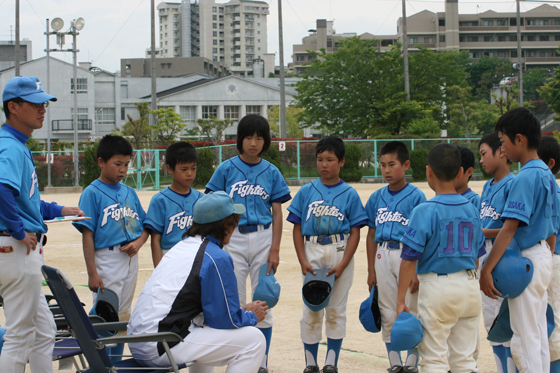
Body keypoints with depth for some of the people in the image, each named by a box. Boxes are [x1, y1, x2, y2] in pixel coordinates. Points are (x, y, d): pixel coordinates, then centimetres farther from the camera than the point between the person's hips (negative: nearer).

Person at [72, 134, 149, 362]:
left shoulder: (129, 193, 10)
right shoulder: (92, 193, -6)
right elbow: (87, 235, -10)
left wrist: (138, 242, -6)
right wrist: (92, 273, -15)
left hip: (130, 258, 6)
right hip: (106, 259, -6)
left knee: (124, 316, 13)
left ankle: (117, 363, 23)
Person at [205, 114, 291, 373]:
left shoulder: (271, 172, 4)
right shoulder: (226, 169, 0)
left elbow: (277, 213, 4)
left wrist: (275, 250, -4)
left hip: (263, 238, 1)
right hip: (234, 239, -1)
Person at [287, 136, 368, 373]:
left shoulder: (349, 194, 1)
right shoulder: (306, 192, 5)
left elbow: (355, 232, -1)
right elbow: (297, 228, 5)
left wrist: (342, 265, -11)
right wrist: (303, 261, -6)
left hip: (340, 252, -1)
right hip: (312, 251, 1)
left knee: (336, 310, 4)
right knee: (311, 310, 3)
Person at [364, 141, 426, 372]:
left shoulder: (416, 196, -4)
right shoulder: (377, 198, 10)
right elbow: (372, 236, 14)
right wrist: (371, 270, 11)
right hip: (383, 256, 4)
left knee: (410, 313, 1)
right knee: (388, 316, 7)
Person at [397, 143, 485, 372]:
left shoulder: (425, 211, -11)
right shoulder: (472, 209, 6)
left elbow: (410, 259, -13)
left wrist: (400, 299, -9)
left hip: (438, 287, -5)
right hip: (470, 286, 5)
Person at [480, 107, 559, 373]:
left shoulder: (525, 177, -18)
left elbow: (510, 228, -24)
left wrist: (486, 269, -25)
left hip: (525, 261, -10)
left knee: (525, 338, -4)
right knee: (538, 333, 15)